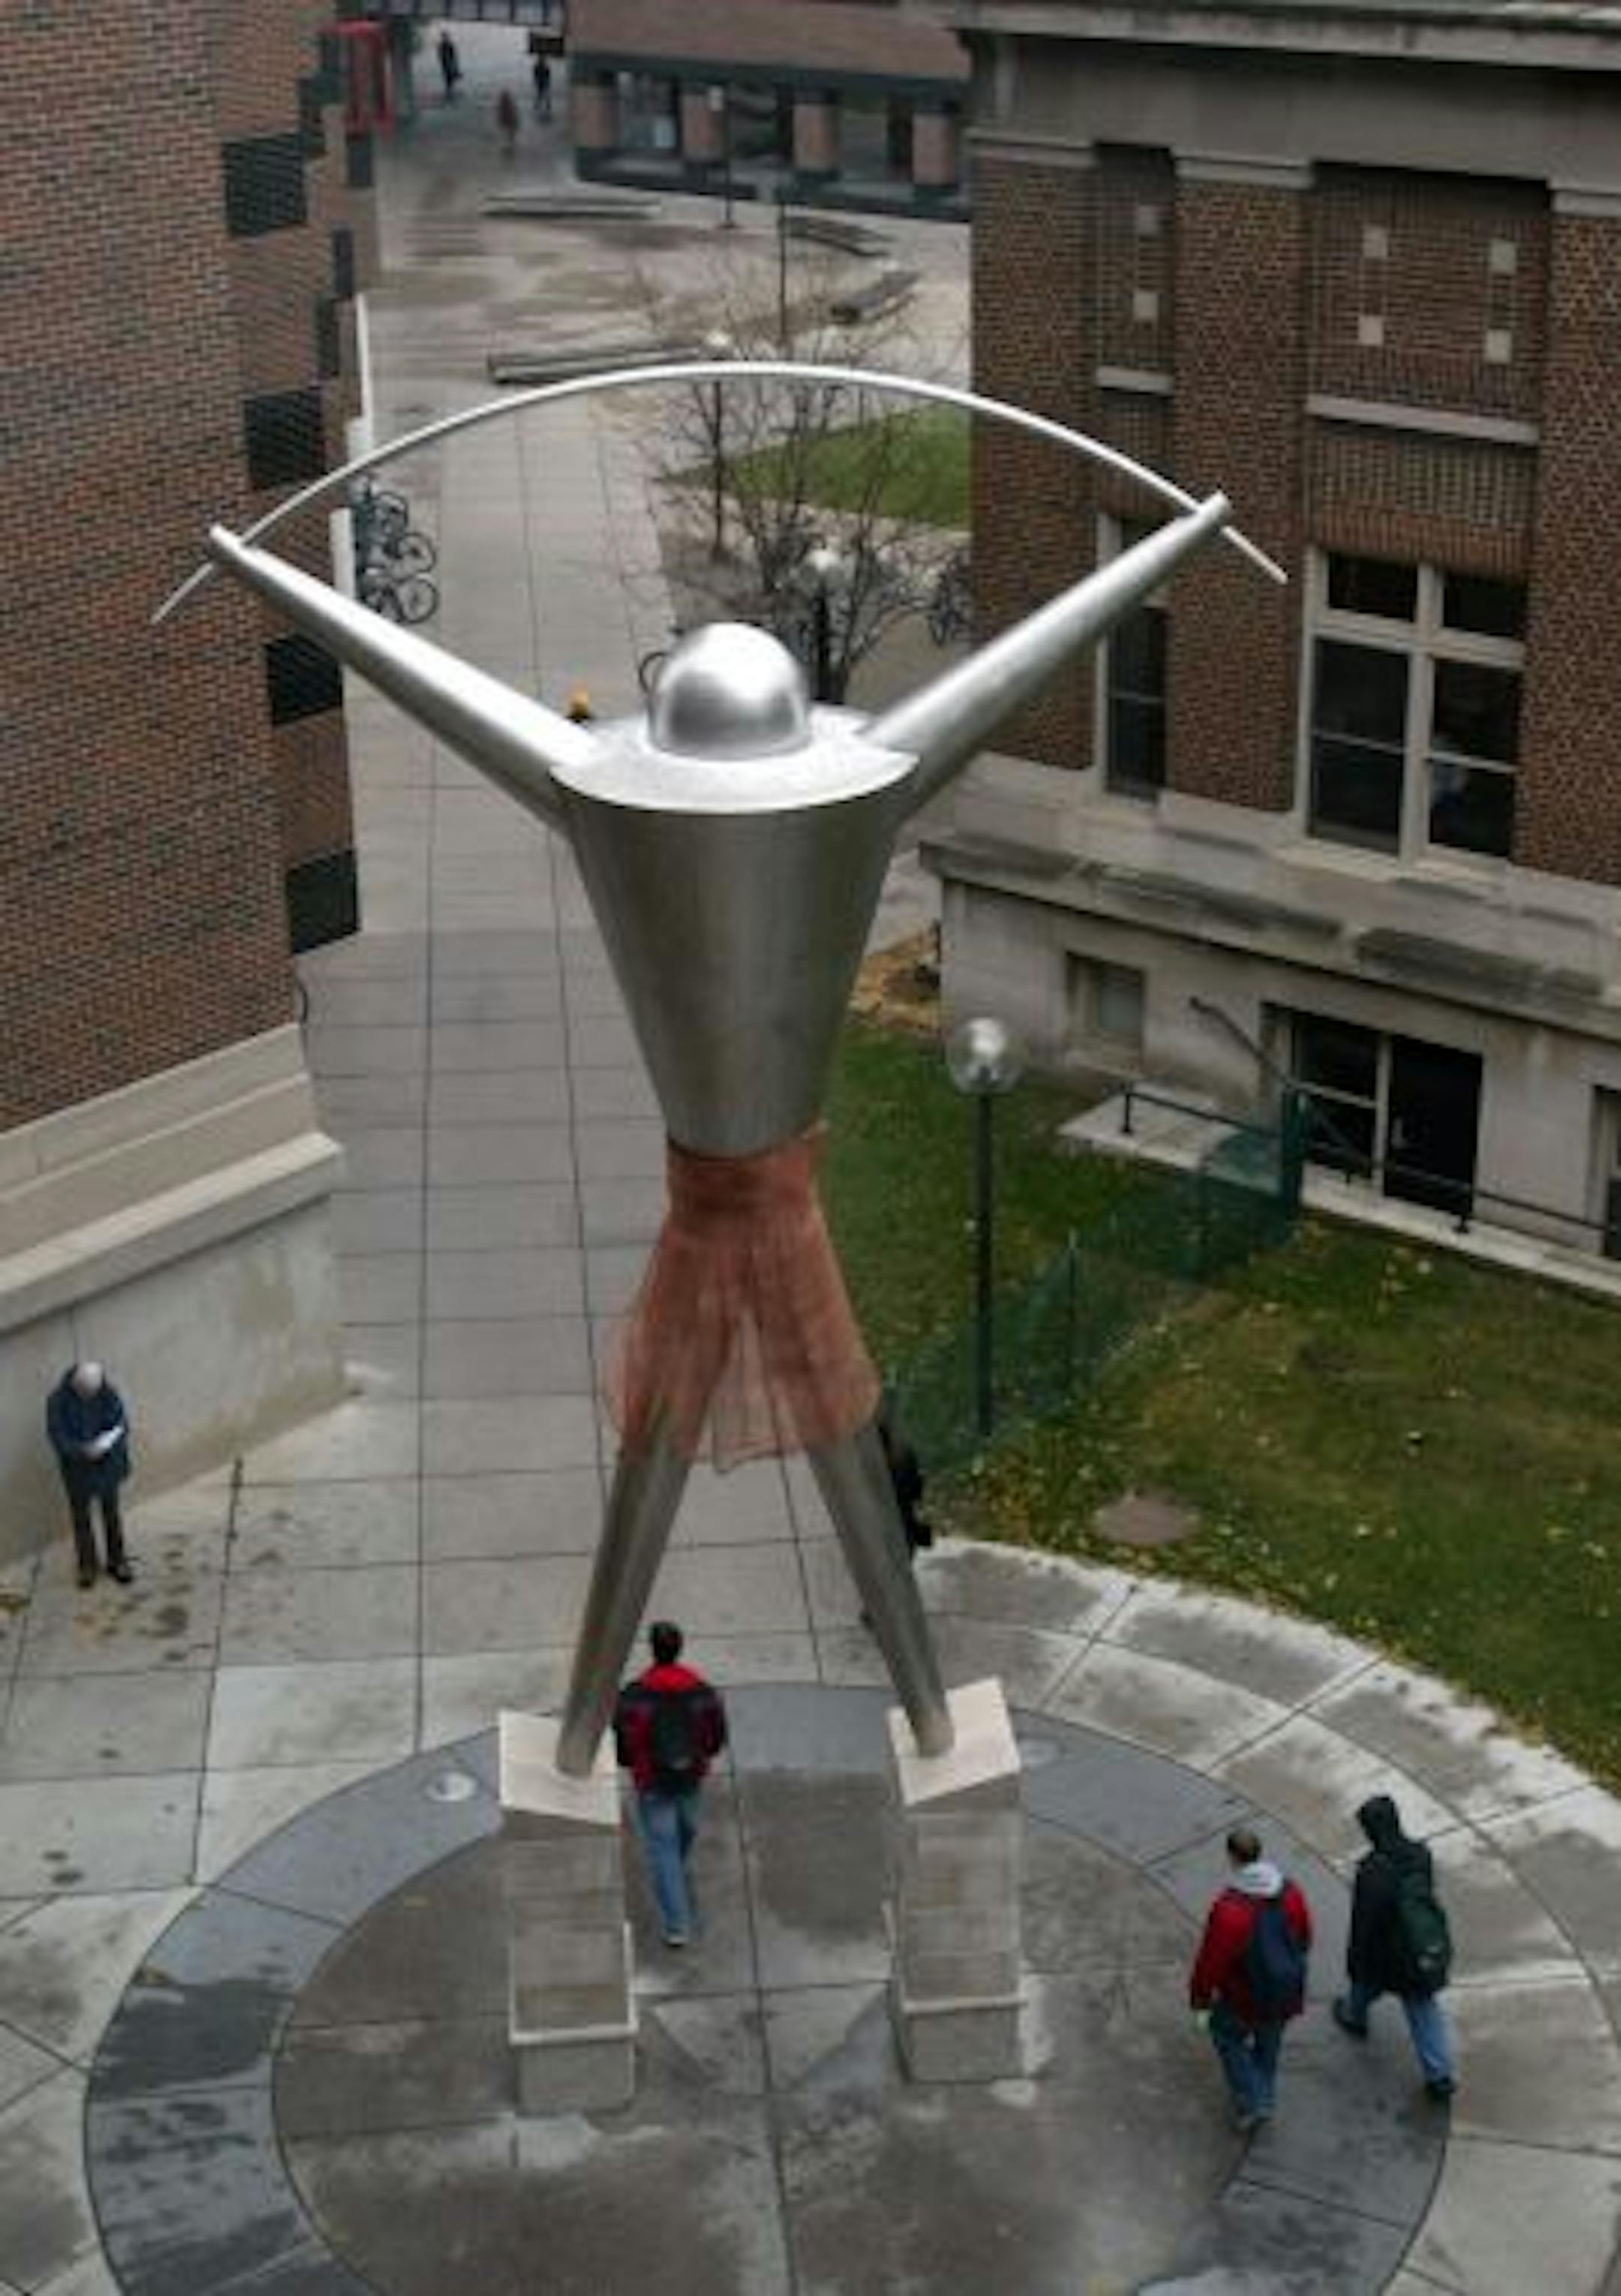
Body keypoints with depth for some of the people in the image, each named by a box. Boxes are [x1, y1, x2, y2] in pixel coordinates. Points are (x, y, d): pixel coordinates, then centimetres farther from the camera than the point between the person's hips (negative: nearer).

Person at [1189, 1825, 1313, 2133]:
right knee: (1269, 2040, 30)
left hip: (1245, 2000, -5)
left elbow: (1211, 1961, -21)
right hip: (1287, 1997, 5)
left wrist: (1200, 1997, -3)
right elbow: (1304, 1941, 3)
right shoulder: (1292, 1894, -15)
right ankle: (1265, 2097, 49)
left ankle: (1250, 2105, 22)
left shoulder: (1228, 1910, -32)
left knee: (1226, 2033, 24)